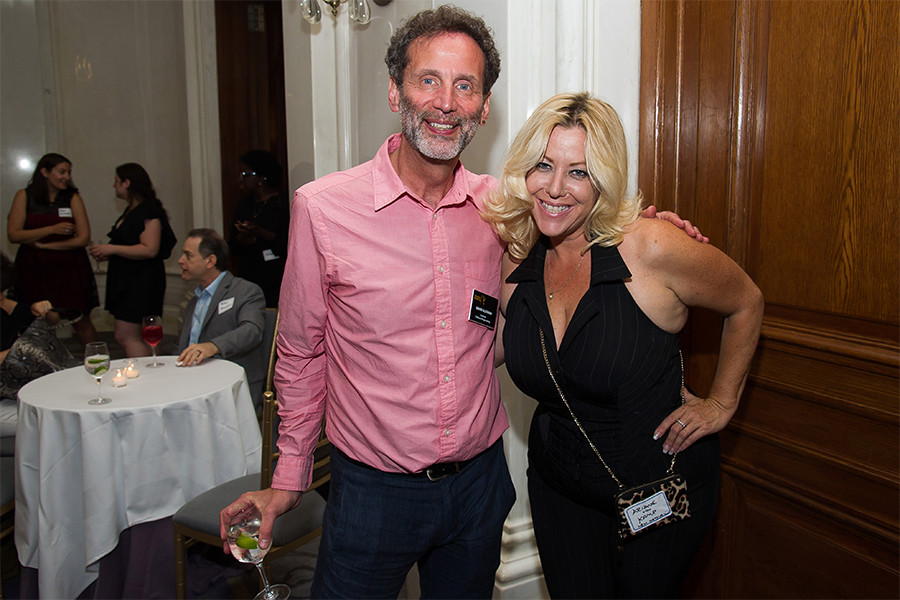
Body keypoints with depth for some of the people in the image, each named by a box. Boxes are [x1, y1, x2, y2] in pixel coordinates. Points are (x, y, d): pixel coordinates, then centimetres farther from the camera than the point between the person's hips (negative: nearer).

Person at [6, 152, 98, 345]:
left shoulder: (73, 198, 2)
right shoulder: (24, 196, 3)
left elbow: (84, 238, -4)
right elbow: (13, 235, -5)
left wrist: (45, 245, -8)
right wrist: (52, 229, -16)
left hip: (70, 267, 0)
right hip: (34, 269, 0)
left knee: (81, 322, 4)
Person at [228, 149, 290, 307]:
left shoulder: (282, 203, -5)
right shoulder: (243, 206, 16)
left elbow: (289, 245, -13)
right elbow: (232, 247, 17)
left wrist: (260, 232, -20)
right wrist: (240, 241, -5)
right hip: (246, 279, 5)